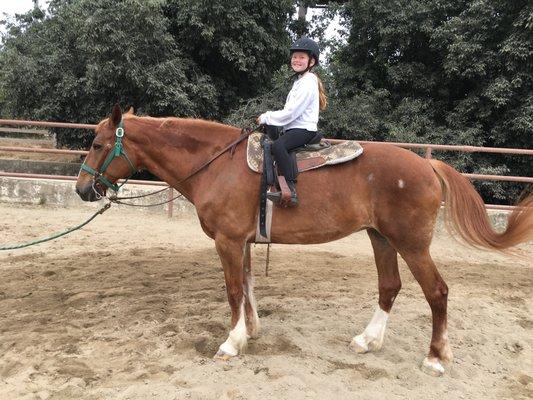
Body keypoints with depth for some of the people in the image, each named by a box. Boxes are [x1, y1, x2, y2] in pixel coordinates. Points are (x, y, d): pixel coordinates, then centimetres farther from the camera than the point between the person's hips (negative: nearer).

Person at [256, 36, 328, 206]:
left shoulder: (308, 83, -12)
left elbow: (291, 112, -19)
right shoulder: (300, 81, 21)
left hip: (304, 129, -11)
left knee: (278, 146, -32)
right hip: (295, 129, 11)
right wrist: (268, 116, 10)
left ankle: (291, 190, -37)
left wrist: (266, 118, -10)